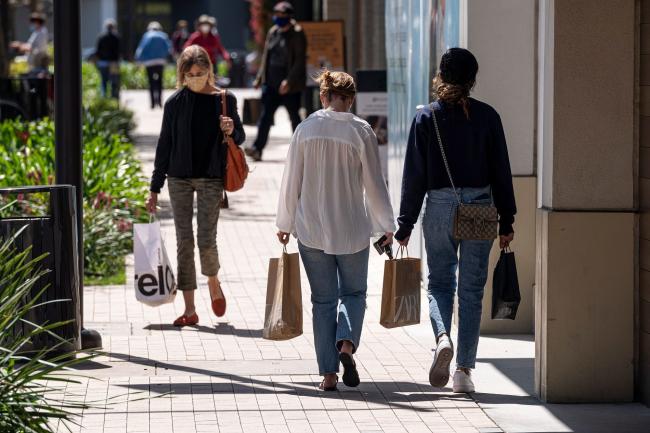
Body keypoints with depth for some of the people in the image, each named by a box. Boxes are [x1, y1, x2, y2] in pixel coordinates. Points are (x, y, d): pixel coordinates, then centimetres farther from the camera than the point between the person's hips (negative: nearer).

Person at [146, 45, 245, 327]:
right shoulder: (175, 103, 2)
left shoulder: (224, 100, 1)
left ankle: (213, 284, 24)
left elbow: (240, 138, 12)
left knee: (206, 240, -9)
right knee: (184, 241, 0)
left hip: (211, 179, -1)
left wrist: (232, 130, -13)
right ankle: (189, 310, 5)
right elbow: (164, 145, 6)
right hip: (179, 178, 1)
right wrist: (155, 189, 5)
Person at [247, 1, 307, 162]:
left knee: (294, 117, 5)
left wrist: (289, 81, -20)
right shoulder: (273, 32, 12)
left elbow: (300, 60, -13)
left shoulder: (297, 35, -7)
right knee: (265, 116, -4)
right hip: (271, 83, 5)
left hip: (290, 85, -5)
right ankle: (257, 148, -10)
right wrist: (260, 78, 13)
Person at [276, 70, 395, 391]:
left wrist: (285, 224, 13)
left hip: (312, 230, 2)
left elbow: (291, 181, 2)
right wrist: (386, 226, 7)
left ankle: (328, 373, 5)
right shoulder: (361, 131, -8)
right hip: (352, 229, -2)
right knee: (354, 292, 16)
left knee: (323, 299, 9)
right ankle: (346, 344, -12)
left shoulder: (306, 129, -2)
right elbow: (374, 184, -4)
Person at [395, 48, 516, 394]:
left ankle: (442, 337, -17)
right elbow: (501, 171, 2)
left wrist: (405, 223, 4)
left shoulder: (426, 117, -3)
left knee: (439, 282, 12)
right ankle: (464, 369, 7)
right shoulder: (487, 116, -1)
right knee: (471, 289, 8)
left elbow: (414, 174, -2)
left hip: (439, 206, -1)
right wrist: (506, 222, 8)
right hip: (480, 208, 1)